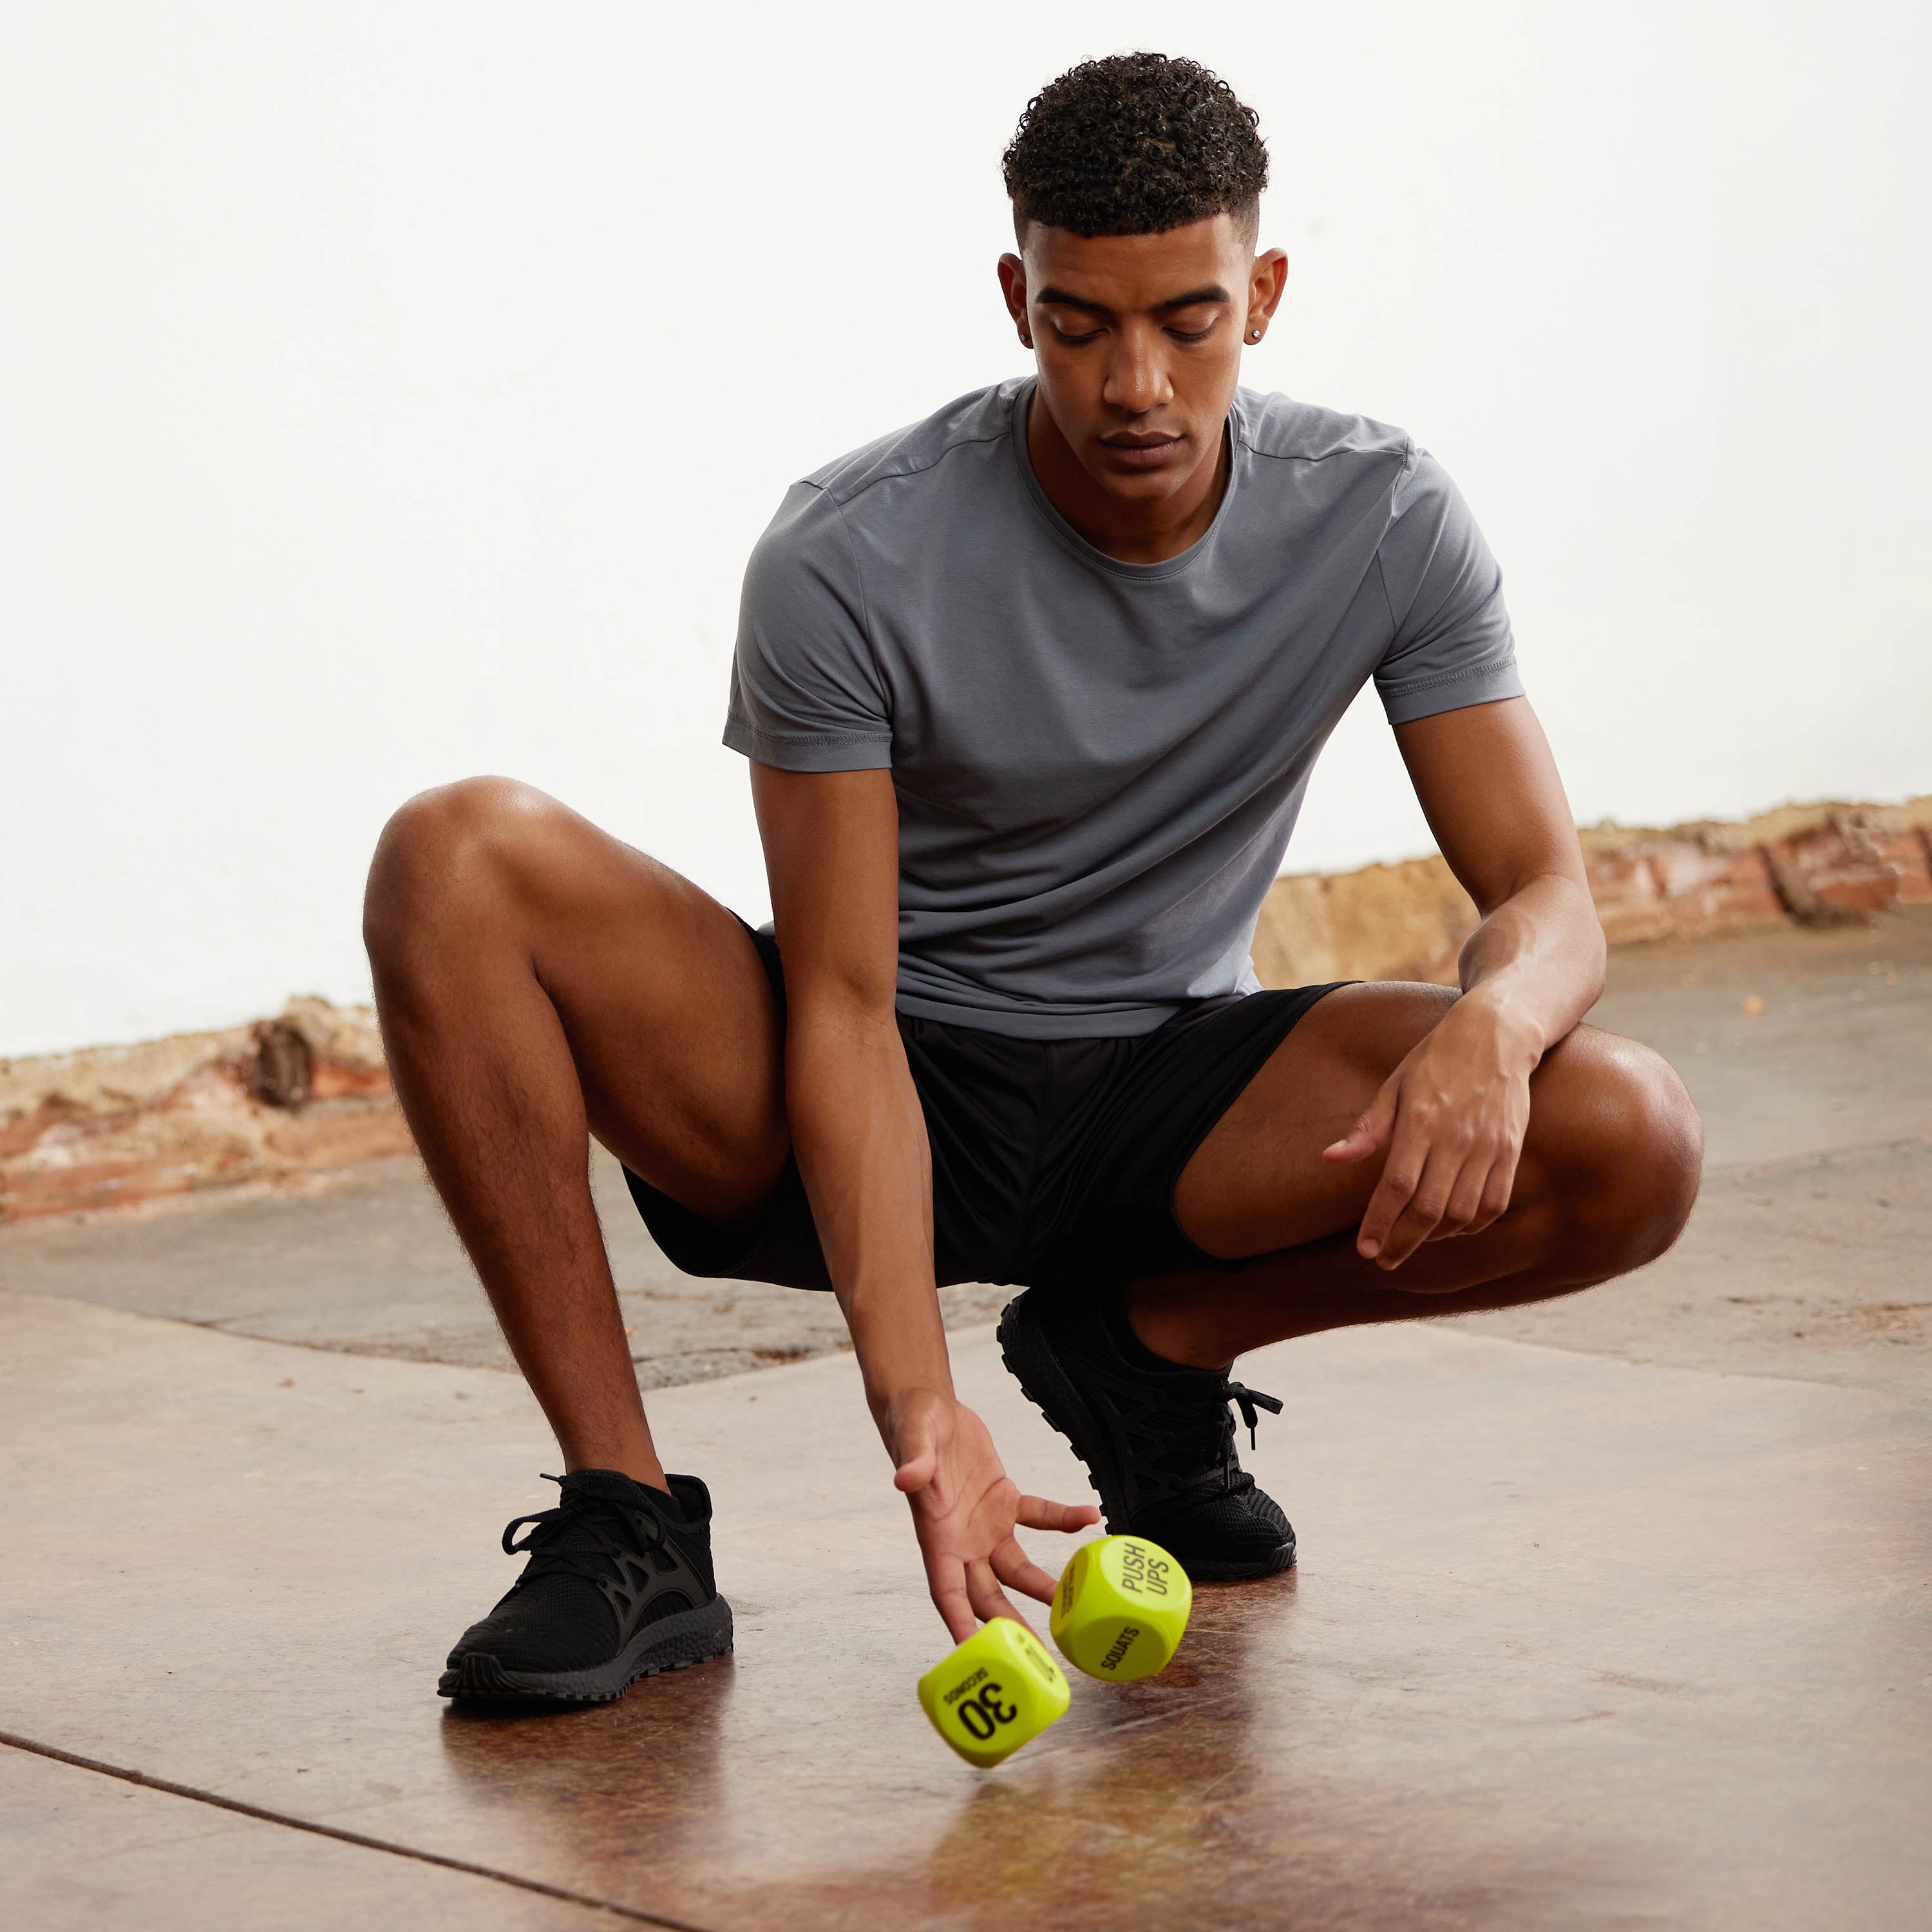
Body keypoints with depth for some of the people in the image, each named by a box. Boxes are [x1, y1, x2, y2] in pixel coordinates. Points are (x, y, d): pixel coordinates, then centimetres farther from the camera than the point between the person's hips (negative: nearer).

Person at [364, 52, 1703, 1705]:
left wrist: (1494, 1021, -37)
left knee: (1630, 1140, -25)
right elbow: (840, 1007, -22)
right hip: (893, 1095, -2)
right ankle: (628, 1524, -22)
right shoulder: (846, 560, -20)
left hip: (1171, 1101, 2)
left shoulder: (1383, 521, -11)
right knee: (455, 860, -28)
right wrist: (917, 1406, -35)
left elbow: (1548, 894, -10)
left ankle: (1154, 1336, 2)